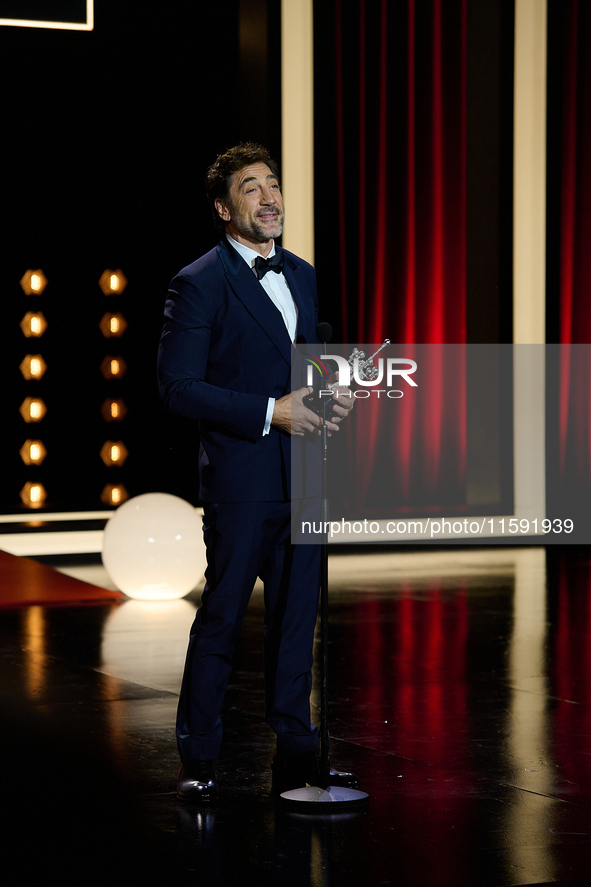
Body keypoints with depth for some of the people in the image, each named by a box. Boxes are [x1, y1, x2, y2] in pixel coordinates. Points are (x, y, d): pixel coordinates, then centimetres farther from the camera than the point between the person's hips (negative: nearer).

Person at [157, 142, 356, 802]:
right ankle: (197, 760, 13)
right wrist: (272, 412, -17)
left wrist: (336, 396, 2)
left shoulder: (304, 277, 15)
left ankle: (295, 755, 20)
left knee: (297, 617, 10)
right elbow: (178, 386, -13)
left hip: (304, 478, 6)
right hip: (241, 480, -6)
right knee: (221, 619, 1)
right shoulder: (199, 284, -7)